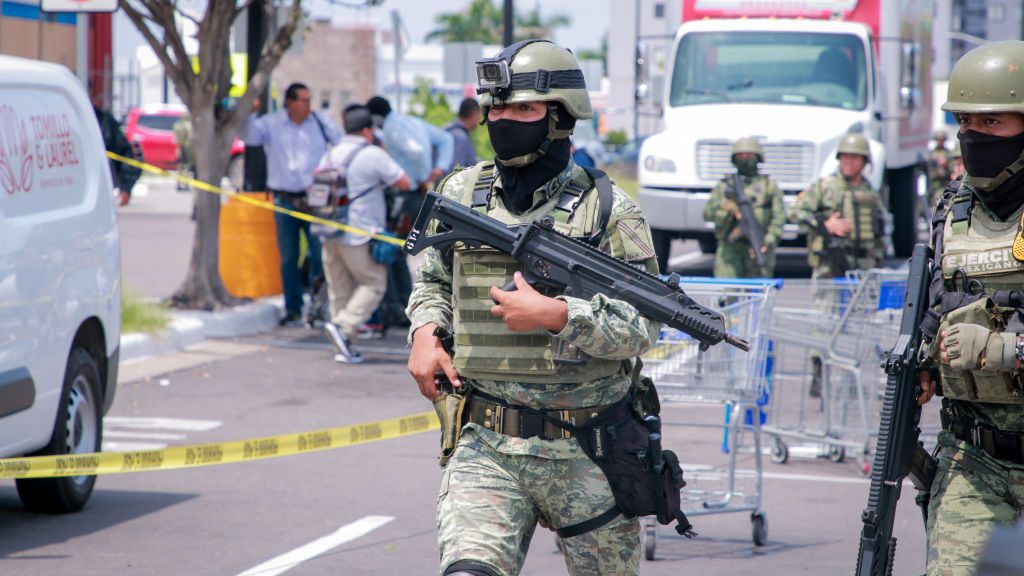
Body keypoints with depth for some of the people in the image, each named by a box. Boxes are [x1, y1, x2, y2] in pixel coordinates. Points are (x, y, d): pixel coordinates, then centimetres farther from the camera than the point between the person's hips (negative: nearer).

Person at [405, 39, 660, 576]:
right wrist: (424, 332, 3)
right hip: (486, 447, 2)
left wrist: (558, 315, -21)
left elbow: (643, 327, -8)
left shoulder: (608, 211, -4)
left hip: (586, 455, -1)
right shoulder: (461, 194, 7)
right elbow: (432, 281, 23)